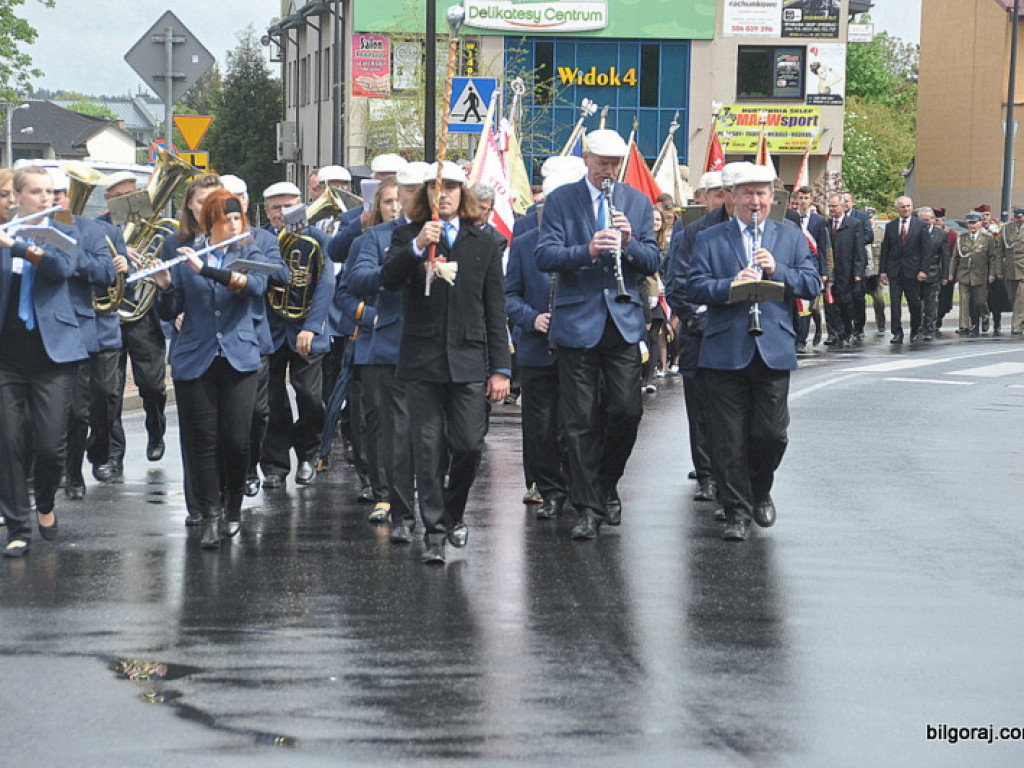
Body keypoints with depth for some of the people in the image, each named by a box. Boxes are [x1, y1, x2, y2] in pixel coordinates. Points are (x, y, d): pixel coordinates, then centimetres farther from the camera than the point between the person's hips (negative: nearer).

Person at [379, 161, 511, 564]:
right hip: (422, 361, -1)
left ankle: (453, 513, 22)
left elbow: (495, 311, 9)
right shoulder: (407, 236, 8)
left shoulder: (484, 244, 11)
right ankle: (434, 531, 8)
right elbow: (388, 280, -10)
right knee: (428, 448, 0)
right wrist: (417, 247, -26)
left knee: (469, 444, -3)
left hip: (469, 361, 1)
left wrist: (500, 368, 3)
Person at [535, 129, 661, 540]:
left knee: (627, 410, -2)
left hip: (624, 321, 2)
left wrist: (629, 243, -16)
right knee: (580, 420, 0)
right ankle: (588, 507, 8)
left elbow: (653, 261, 5)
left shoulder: (638, 202, 11)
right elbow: (545, 255, -9)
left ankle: (607, 486, 22)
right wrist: (587, 250, -26)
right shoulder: (560, 200, 2)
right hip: (578, 321, -2)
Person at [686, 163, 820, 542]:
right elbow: (695, 287, -2)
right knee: (729, 437, 0)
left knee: (772, 433, 1)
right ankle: (737, 510, 8)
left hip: (774, 350, 1)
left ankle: (760, 492, 28)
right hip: (725, 351, -1)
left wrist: (777, 270, -11)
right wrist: (730, 285, -19)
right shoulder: (710, 239, 7)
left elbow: (812, 285, 4)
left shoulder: (792, 238, 13)